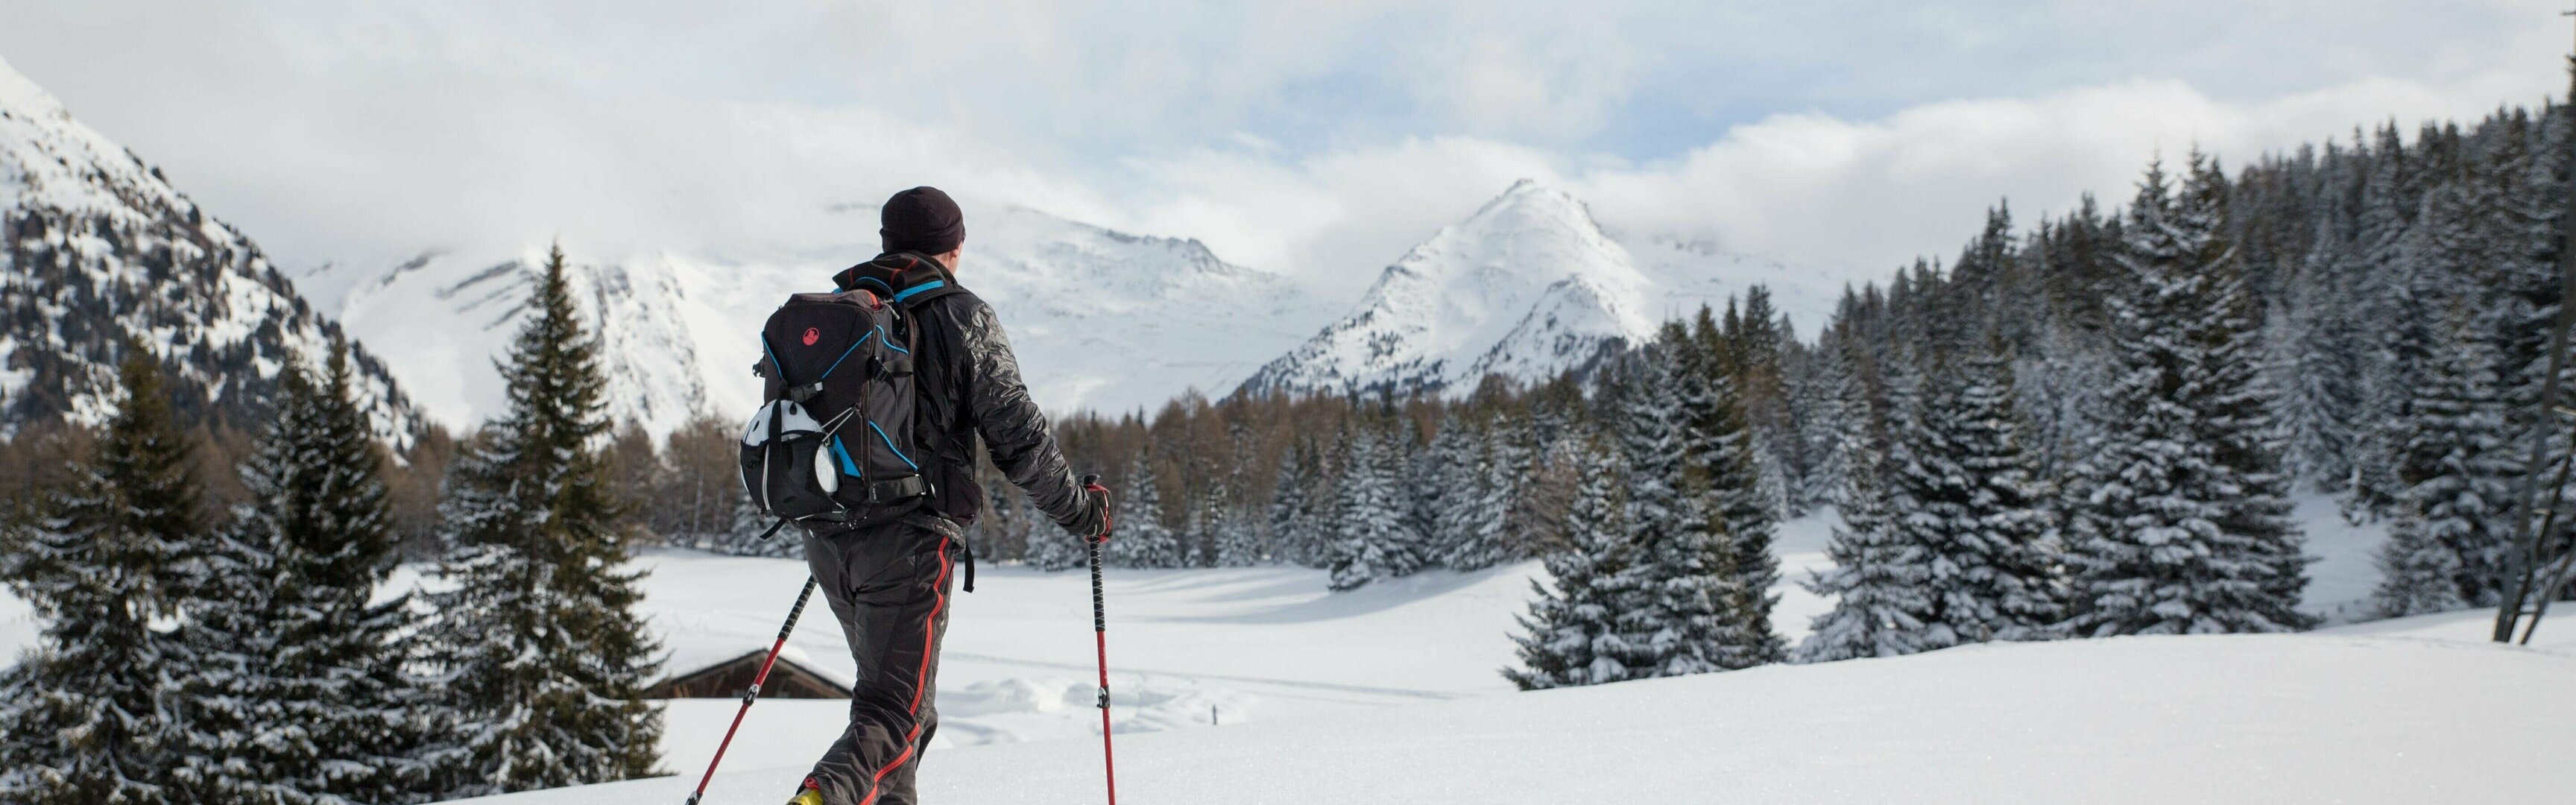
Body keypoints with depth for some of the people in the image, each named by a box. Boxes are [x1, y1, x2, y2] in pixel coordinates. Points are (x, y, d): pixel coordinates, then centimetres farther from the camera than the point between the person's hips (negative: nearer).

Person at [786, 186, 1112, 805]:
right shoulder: (962, 318, -4)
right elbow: (1018, 437, -6)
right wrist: (1080, 510, 8)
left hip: (828, 539, 6)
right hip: (909, 543, -6)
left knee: (899, 699, 23)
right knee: (893, 714, -6)